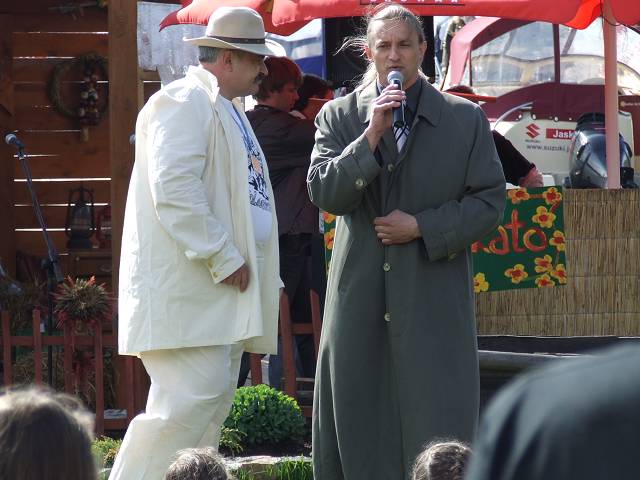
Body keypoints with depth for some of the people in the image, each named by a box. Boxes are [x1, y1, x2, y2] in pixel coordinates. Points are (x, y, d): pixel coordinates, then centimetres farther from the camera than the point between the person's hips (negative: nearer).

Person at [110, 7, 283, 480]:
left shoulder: (227, 110, 21)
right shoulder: (185, 103, -11)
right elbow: (174, 191, -21)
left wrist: (238, 262, 22)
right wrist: (223, 259, -19)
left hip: (222, 285, 10)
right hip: (186, 289, -10)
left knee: (215, 400, 8)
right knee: (192, 398, -17)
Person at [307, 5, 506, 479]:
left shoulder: (466, 119, 6)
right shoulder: (339, 117, 8)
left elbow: (489, 203, 3)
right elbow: (324, 192, -5)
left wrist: (421, 227, -8)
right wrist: (372, 136, -15)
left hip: (434, 302, -1)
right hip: (360, 296, 1)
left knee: (436, 423, -3)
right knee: (360, 427, 2)